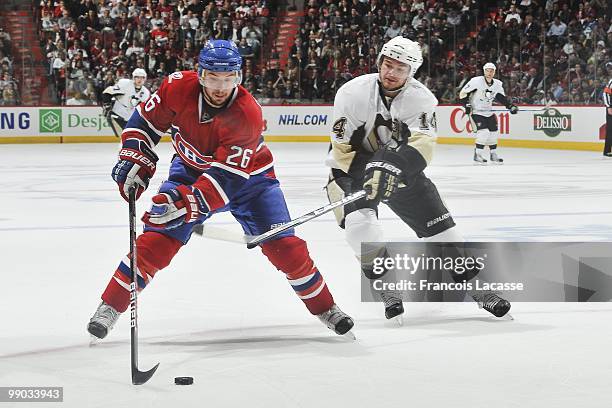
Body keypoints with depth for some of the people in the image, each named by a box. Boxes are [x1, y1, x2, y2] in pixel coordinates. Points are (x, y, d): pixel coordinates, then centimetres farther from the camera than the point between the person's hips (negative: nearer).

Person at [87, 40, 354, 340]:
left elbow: (226, 178, -37)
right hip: (190, 169, 2)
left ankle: (325, 308, 10)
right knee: (156, 239, -12)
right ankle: (110, 307, -1)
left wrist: (184, 203, -48)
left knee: (284, 246, -10)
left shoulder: (248, 115, -33)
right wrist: (135, 161, -16)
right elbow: (146, 120, -6)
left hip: (247, 175, -2)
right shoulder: (179, 87, -24)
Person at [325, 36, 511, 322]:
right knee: (359, 221, -30)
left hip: (402, 168, 3)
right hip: (355, 166, -2)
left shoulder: (422, 98, -15)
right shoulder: (353, 93, -20)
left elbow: (422, 145, -28)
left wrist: (394, 169, -44)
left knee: (438, 225, 1)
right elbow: (341, 147, -15)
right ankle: (387, 288, -14)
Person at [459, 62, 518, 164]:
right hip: (475, 111, -6)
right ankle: (477, 156, -11)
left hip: (488, 112, 6)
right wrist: (467, 105, -20)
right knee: (483, 132, -20)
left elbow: (502, 98, 15)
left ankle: (493, 155, 21)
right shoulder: (476, 81, -16)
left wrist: (510, 105, 2)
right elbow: (463, 93, -11)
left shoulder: (497, 84, 1)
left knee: (493, 132, 6)